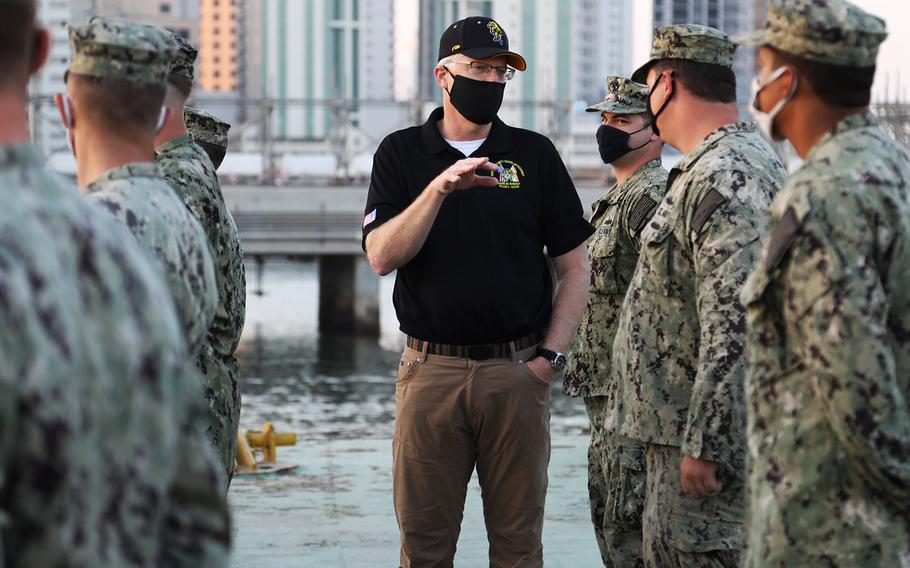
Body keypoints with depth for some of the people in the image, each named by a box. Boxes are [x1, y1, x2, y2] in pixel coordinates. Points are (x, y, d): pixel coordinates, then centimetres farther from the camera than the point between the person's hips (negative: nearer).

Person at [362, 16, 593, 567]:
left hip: (518, 371, 0)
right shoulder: (402, 154, 6)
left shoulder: (534, 154, 7)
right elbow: (382, 256, -6)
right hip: (431, 370, 0)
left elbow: (575, 267, 8)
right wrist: (439, 188, -18)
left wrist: (549, 357, -1)